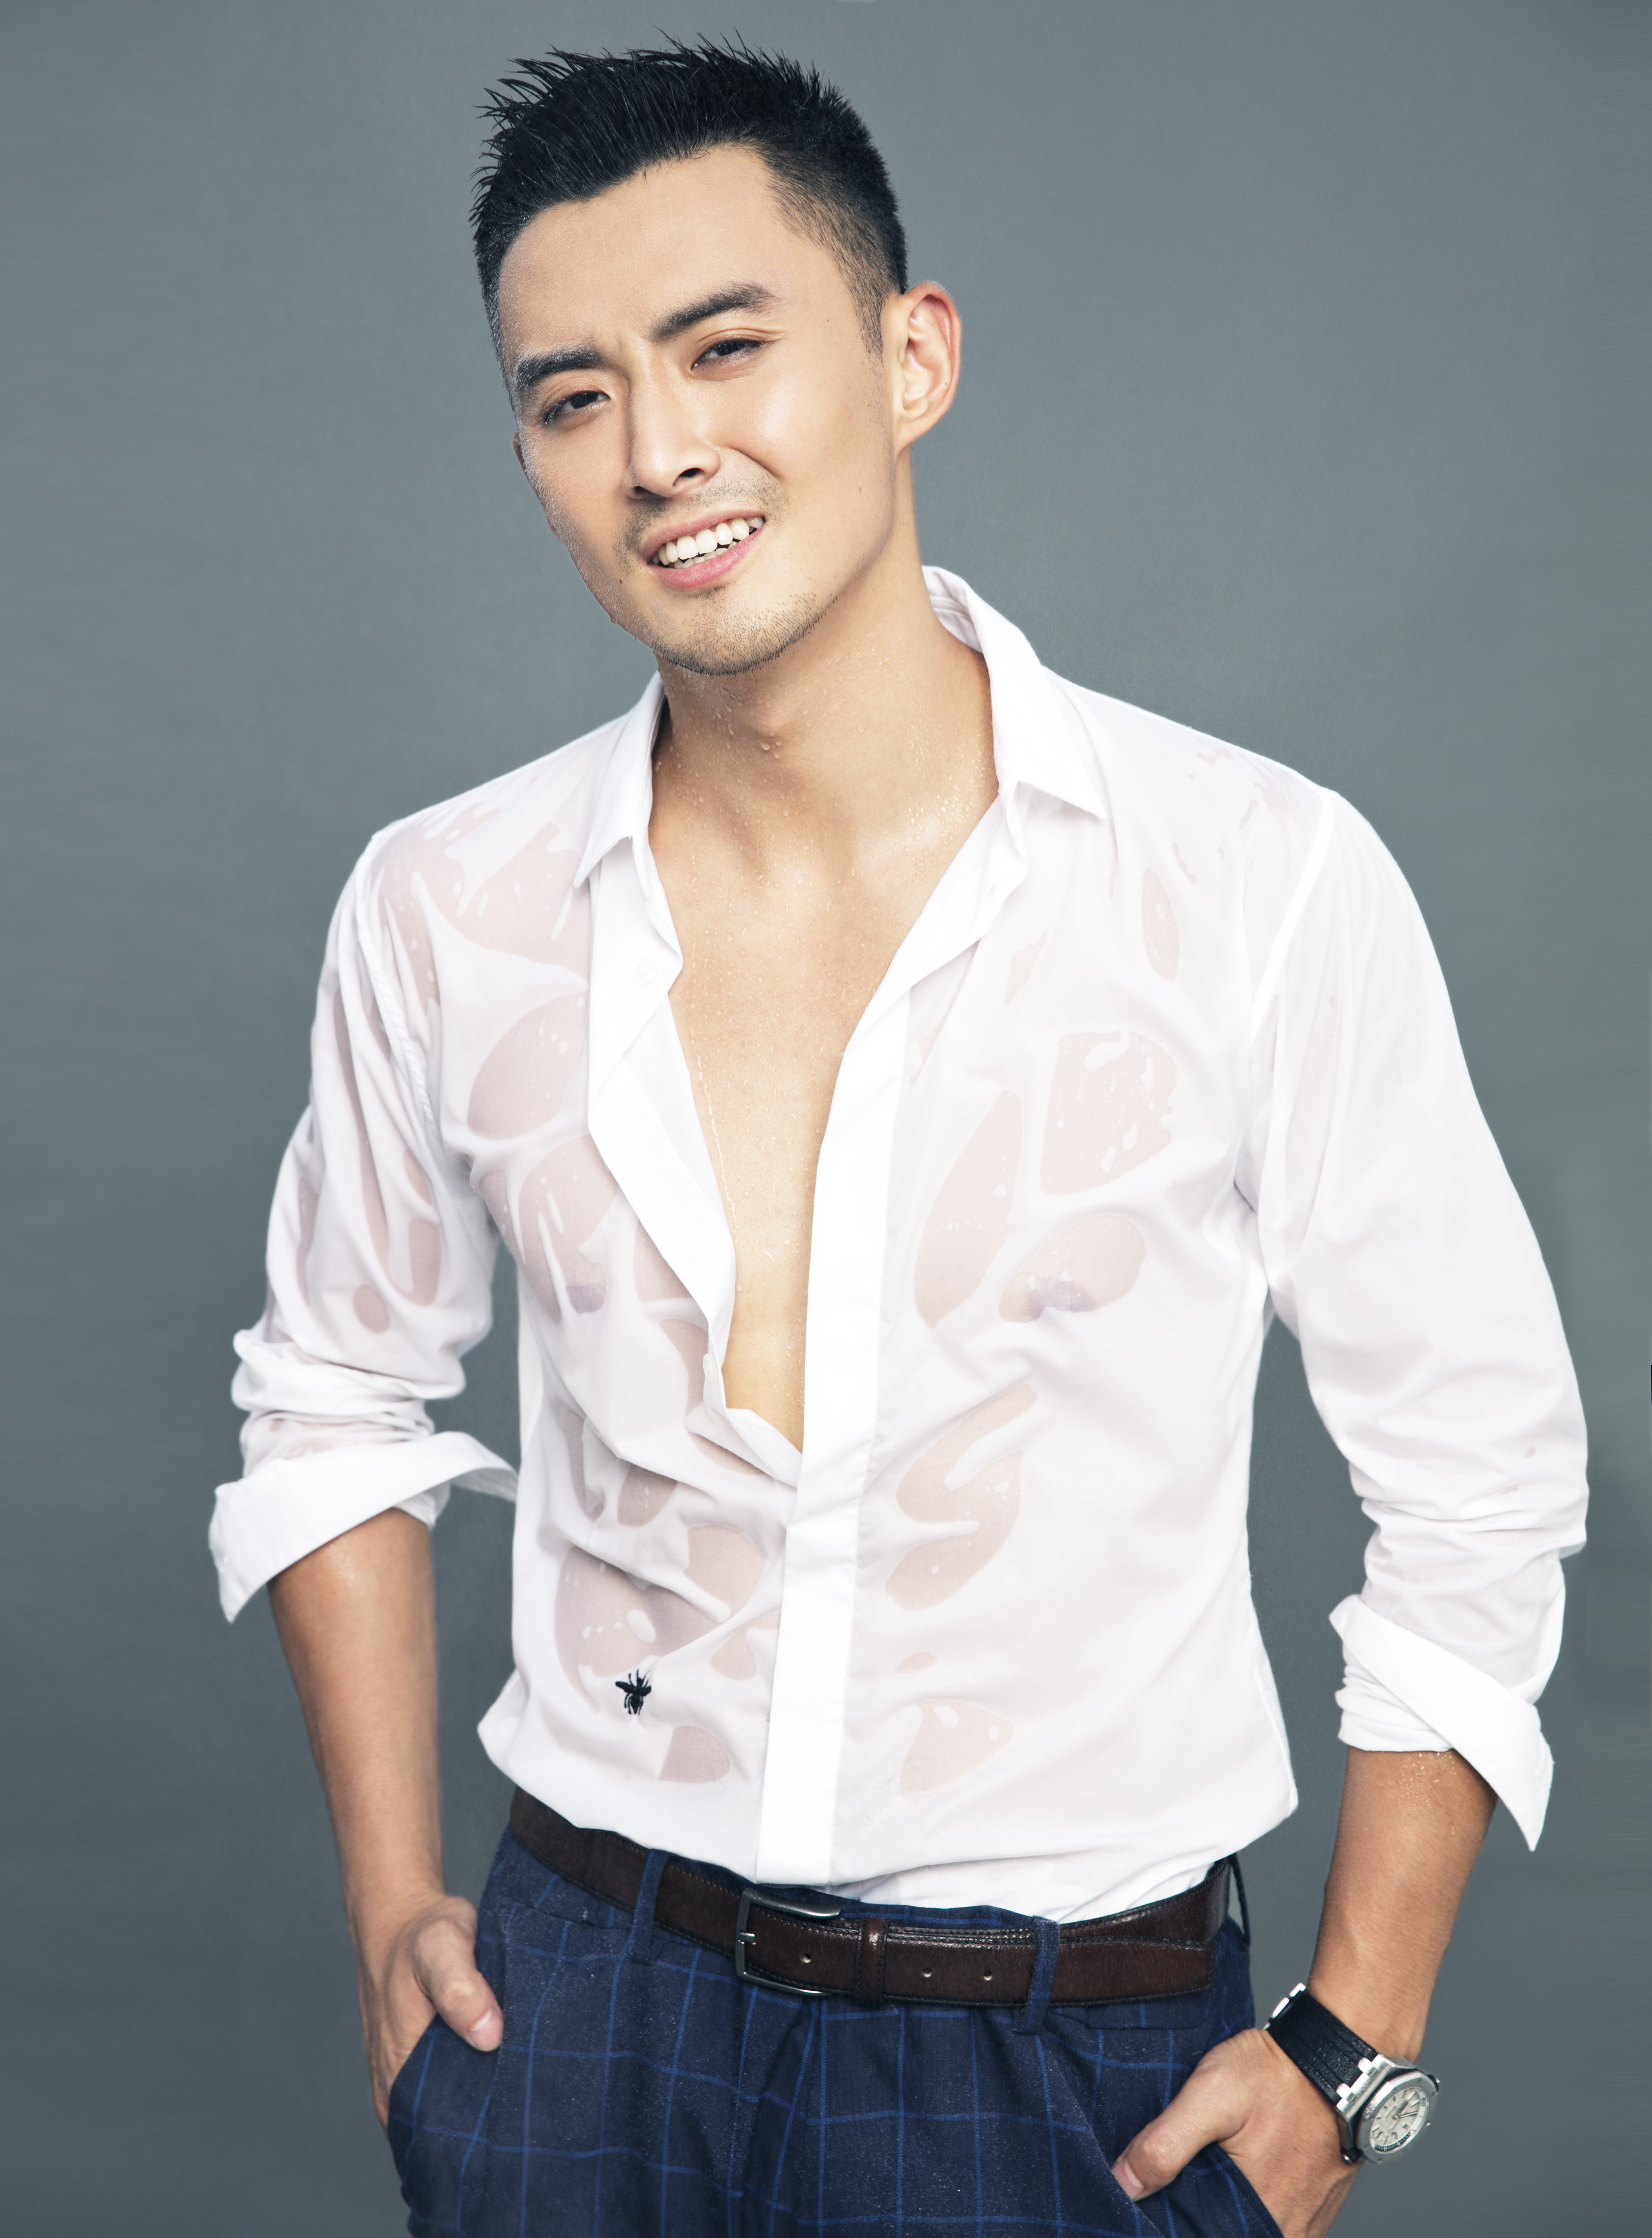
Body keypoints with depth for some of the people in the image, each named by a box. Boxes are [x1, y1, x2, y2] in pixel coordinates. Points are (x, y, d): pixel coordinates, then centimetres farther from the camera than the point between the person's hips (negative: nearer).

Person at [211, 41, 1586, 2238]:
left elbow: (1483, 1477, -5)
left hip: (1079, 2048, -2)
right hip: (582, 1996, 3)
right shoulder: (442, 909, -4)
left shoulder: (1260, 881, -13)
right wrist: (394, 1900, 5)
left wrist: (1353, 2052, -5)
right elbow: (334, 1394, 10)